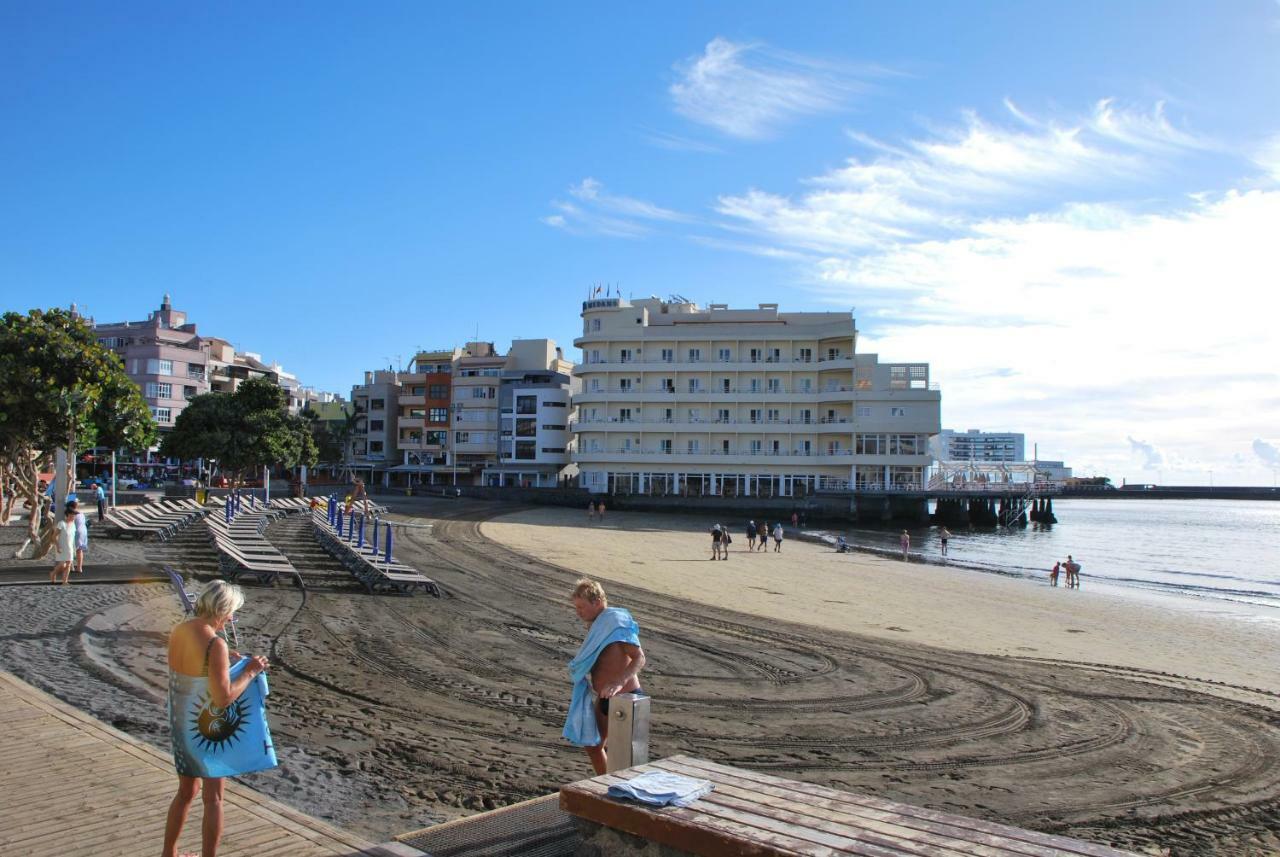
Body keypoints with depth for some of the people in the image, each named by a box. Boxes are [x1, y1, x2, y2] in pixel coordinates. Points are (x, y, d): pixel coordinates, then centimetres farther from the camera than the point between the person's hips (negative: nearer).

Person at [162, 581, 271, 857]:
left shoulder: (178, 631, 0)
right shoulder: (215, 644, -25)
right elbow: (223, 698, -26)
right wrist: (250, 672, -14)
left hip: (179, 723, 8)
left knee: (187, 790, 25)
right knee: (213, 798, 9)